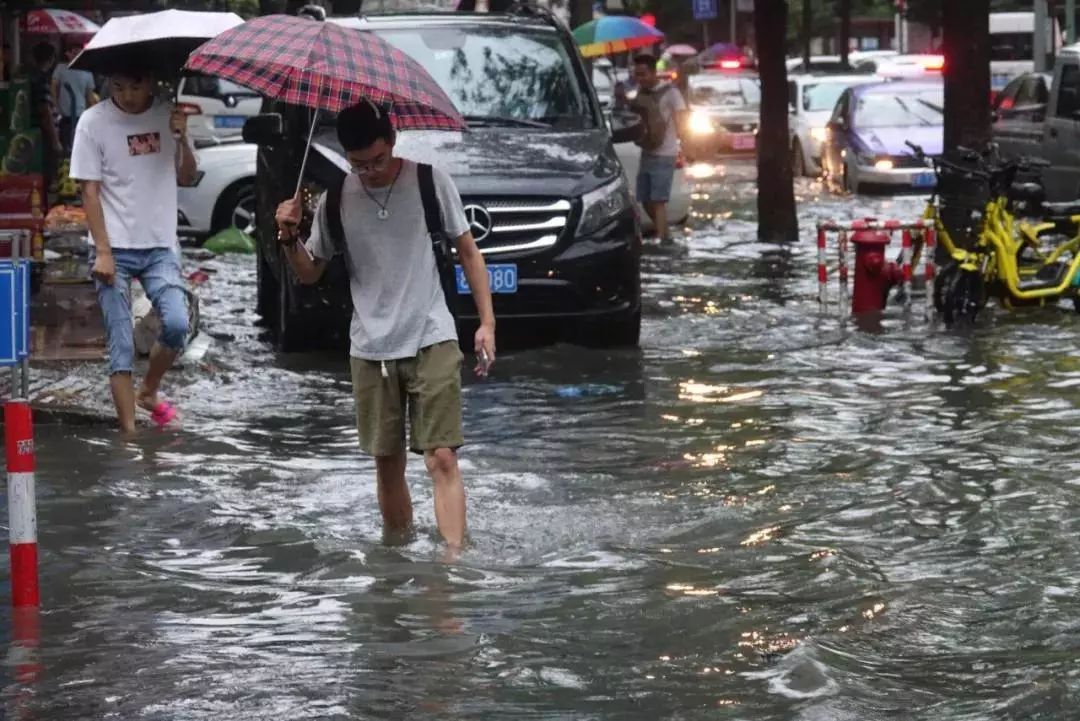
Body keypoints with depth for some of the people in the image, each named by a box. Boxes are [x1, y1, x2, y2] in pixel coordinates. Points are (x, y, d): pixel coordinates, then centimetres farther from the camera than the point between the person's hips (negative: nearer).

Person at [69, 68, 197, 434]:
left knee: (177, 324, -16)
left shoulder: (168, 115, 6)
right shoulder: (94, 122, -5)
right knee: (121, 346, -4)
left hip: (161, 248, 3)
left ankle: (148, 392, 11)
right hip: (116, 251, -3)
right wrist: (103, 251, -12)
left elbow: (186, 177, 14)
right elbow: (89, 191, -5)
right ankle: (129, 432, 1)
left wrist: (182, 139, -6)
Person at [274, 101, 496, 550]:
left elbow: (467, 251, 4)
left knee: (442, 458, -13)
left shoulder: (430, 182, -5)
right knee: (387, 463, 11)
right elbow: (309, 274, 12)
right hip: (370, 350, 3)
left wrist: (487, 321, -3)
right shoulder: (335, 200, 1)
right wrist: (290, 239, -9)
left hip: (432, 341, -3)